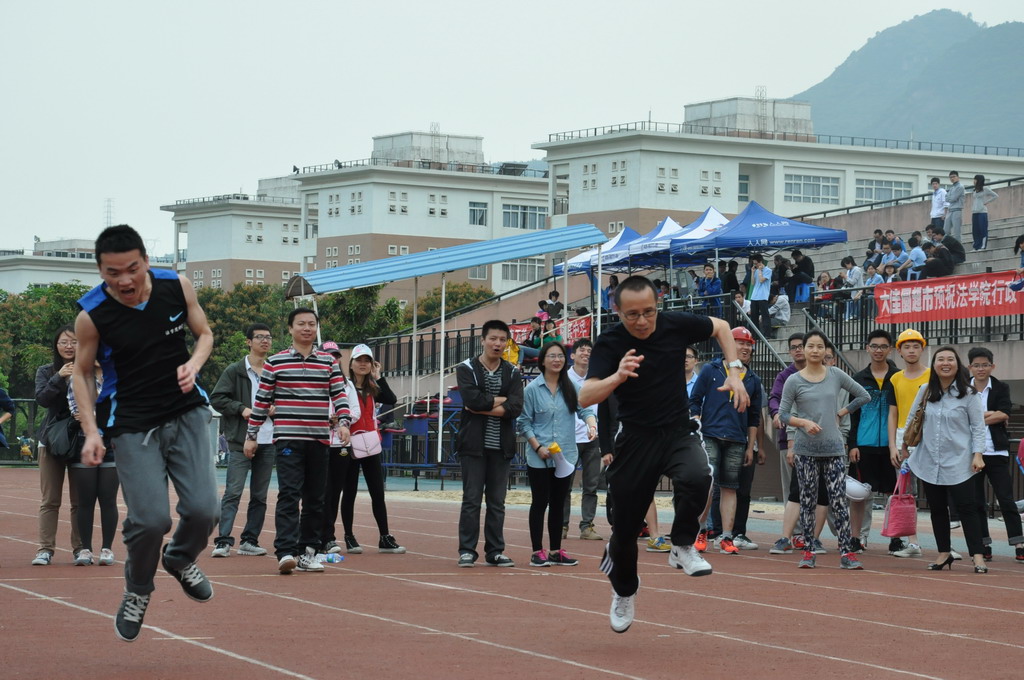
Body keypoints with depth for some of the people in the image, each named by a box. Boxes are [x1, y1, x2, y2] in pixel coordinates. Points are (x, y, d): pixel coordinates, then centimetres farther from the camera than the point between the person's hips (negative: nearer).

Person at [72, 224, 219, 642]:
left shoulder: (177, 287, -8)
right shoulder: (92, 316, -14)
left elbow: (204, 333, 9)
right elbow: (82, 372, 1)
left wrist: (194, 364, -13)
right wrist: (91, 430, -9)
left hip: (186, 412, 2)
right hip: (132, 424, -2)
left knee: (202, 510, -11)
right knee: (151, 520, -15)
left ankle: (181, 559, 25)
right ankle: (137, 591, 16)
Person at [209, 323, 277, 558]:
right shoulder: (235, 371, -1)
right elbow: (216, 398, -4)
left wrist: (276, 408, 0)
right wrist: (241, 409, -15)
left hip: (268, 442, 5)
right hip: (240, 441, -5)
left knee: (260, 495, 8)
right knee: (233, 492, -10)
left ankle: (250, 540, 14)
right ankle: (223, 541, -11)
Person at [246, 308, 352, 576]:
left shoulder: (329, 362, 11)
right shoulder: (275, 362, 3)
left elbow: (339, 394, 7)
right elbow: (261, 400, 7)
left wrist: (344, 422, -11)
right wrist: (251, 436, 7)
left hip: (319, 440, 4)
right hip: (288, 439, -4)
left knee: (315, 498, 6)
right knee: (289, 495, -14)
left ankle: (307, 551, 14)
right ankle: (286, 552, -21)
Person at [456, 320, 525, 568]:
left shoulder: (512, 373, 9)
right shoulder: (466, 369, 1)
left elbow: (515, 408, -7)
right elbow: (472, 399, -17)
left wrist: (483, 407, -12)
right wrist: (499, 401, -6)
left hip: (501, 447, 3)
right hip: (474, 445, -3)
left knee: (497, 502, 6)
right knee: (471, 499, -3)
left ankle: (495, 551, 11)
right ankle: (467, 551, 1)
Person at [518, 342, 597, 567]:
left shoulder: (572, 388, 7)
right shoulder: (532, 390, -2)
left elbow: (584, 409, -2)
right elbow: (524, 423, -2)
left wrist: (592, 425, -24)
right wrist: (538, 447, -12)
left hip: (566, 456, 3)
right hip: (539, 459, -3)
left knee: (558, 504, 10)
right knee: (540, 503, 0)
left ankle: (556, 551, 16)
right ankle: (537, 552, 6)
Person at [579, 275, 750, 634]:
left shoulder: (675, 324, -9)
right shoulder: (609, 344, -14)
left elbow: (720, 327, 11)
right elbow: (585, 397, -26)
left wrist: (734, 372, 0)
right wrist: (617, 376, -44)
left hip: (679, 432, 1)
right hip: (636, 440, 0)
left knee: (696, 476, -34)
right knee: (626, 526, 7)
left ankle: (683, 547, -10)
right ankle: (624, 591, 36)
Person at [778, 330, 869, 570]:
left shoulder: (836, 375, 5)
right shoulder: (794, 381, 0)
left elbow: (863, 396, 14)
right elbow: (783, 415, -2)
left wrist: (841, 413, 6)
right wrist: (804, 422, -18)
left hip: (834, 448, 0)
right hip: (806, 449, 0)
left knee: (839, 500, -6)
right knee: (807, 500, 3)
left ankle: (846, 553, -8)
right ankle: (808, 552, 9)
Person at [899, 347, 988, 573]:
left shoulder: (968, 394, -5)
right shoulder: (925, 391, 6)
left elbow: (978, 426, -4)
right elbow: (911, 419, 16)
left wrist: (977, 454, -12)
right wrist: (905, 445, 19)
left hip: (958, 462, -4)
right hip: (930, 461, 4)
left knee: (966, 507, -8)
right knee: (937, 509, 9)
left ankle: (978, 556, -7)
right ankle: (944, 553, 19)